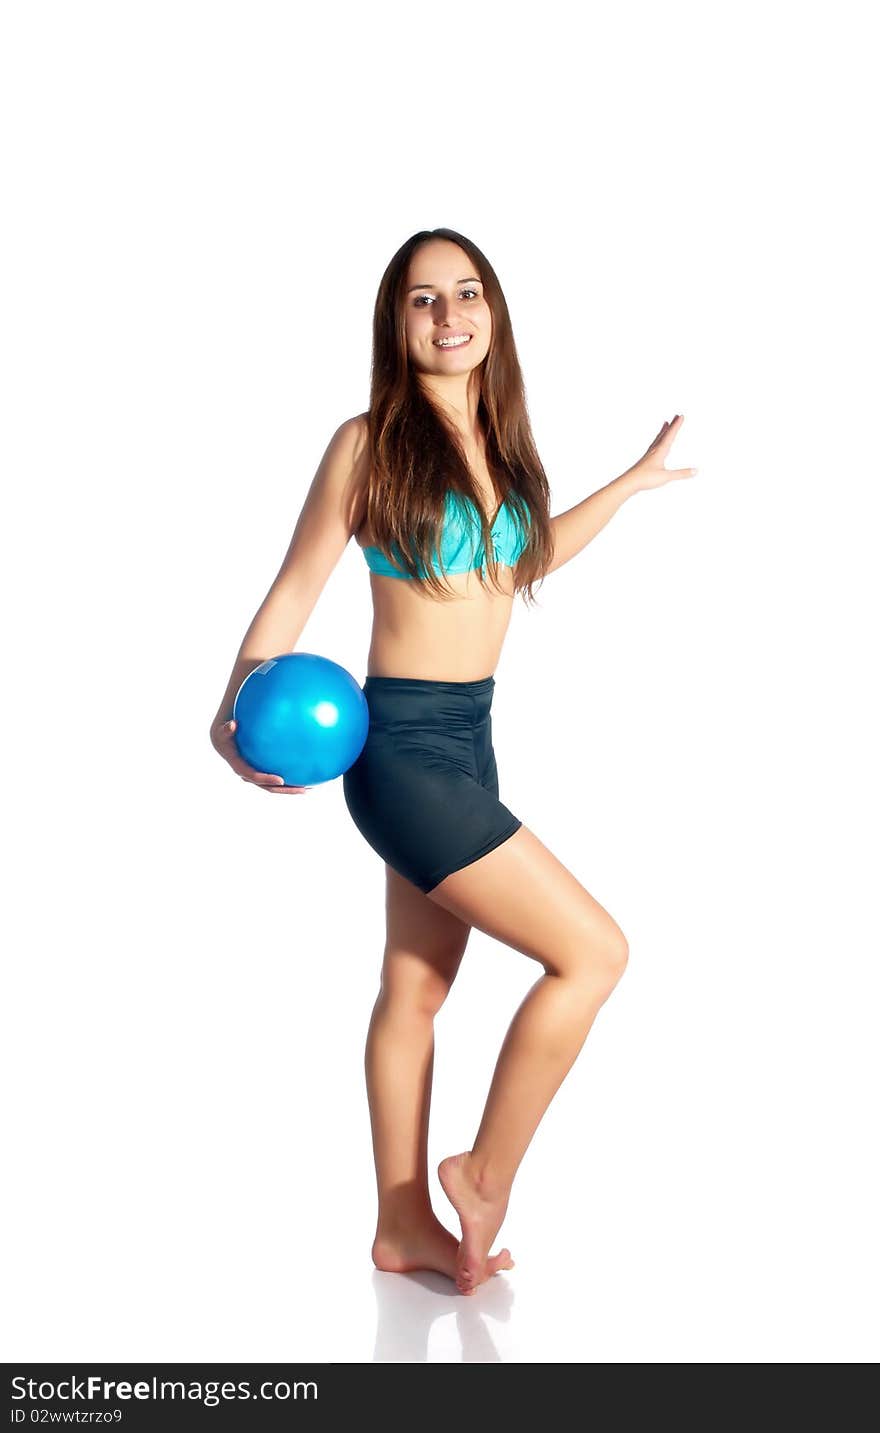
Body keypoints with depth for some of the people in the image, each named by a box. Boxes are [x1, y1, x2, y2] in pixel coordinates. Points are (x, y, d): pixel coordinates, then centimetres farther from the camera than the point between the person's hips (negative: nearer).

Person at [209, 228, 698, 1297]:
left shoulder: (496, 439, 9)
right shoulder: (369, 441, -10)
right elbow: (297, 585, -7)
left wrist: (634, 483, 32)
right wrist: (234, 709, -21)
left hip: (468, 740, 7)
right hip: (401, 743, -7)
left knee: (416, 989, 14)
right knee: (593, 950, -6)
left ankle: (406, 1227, 27)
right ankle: (488, 1171, 12)